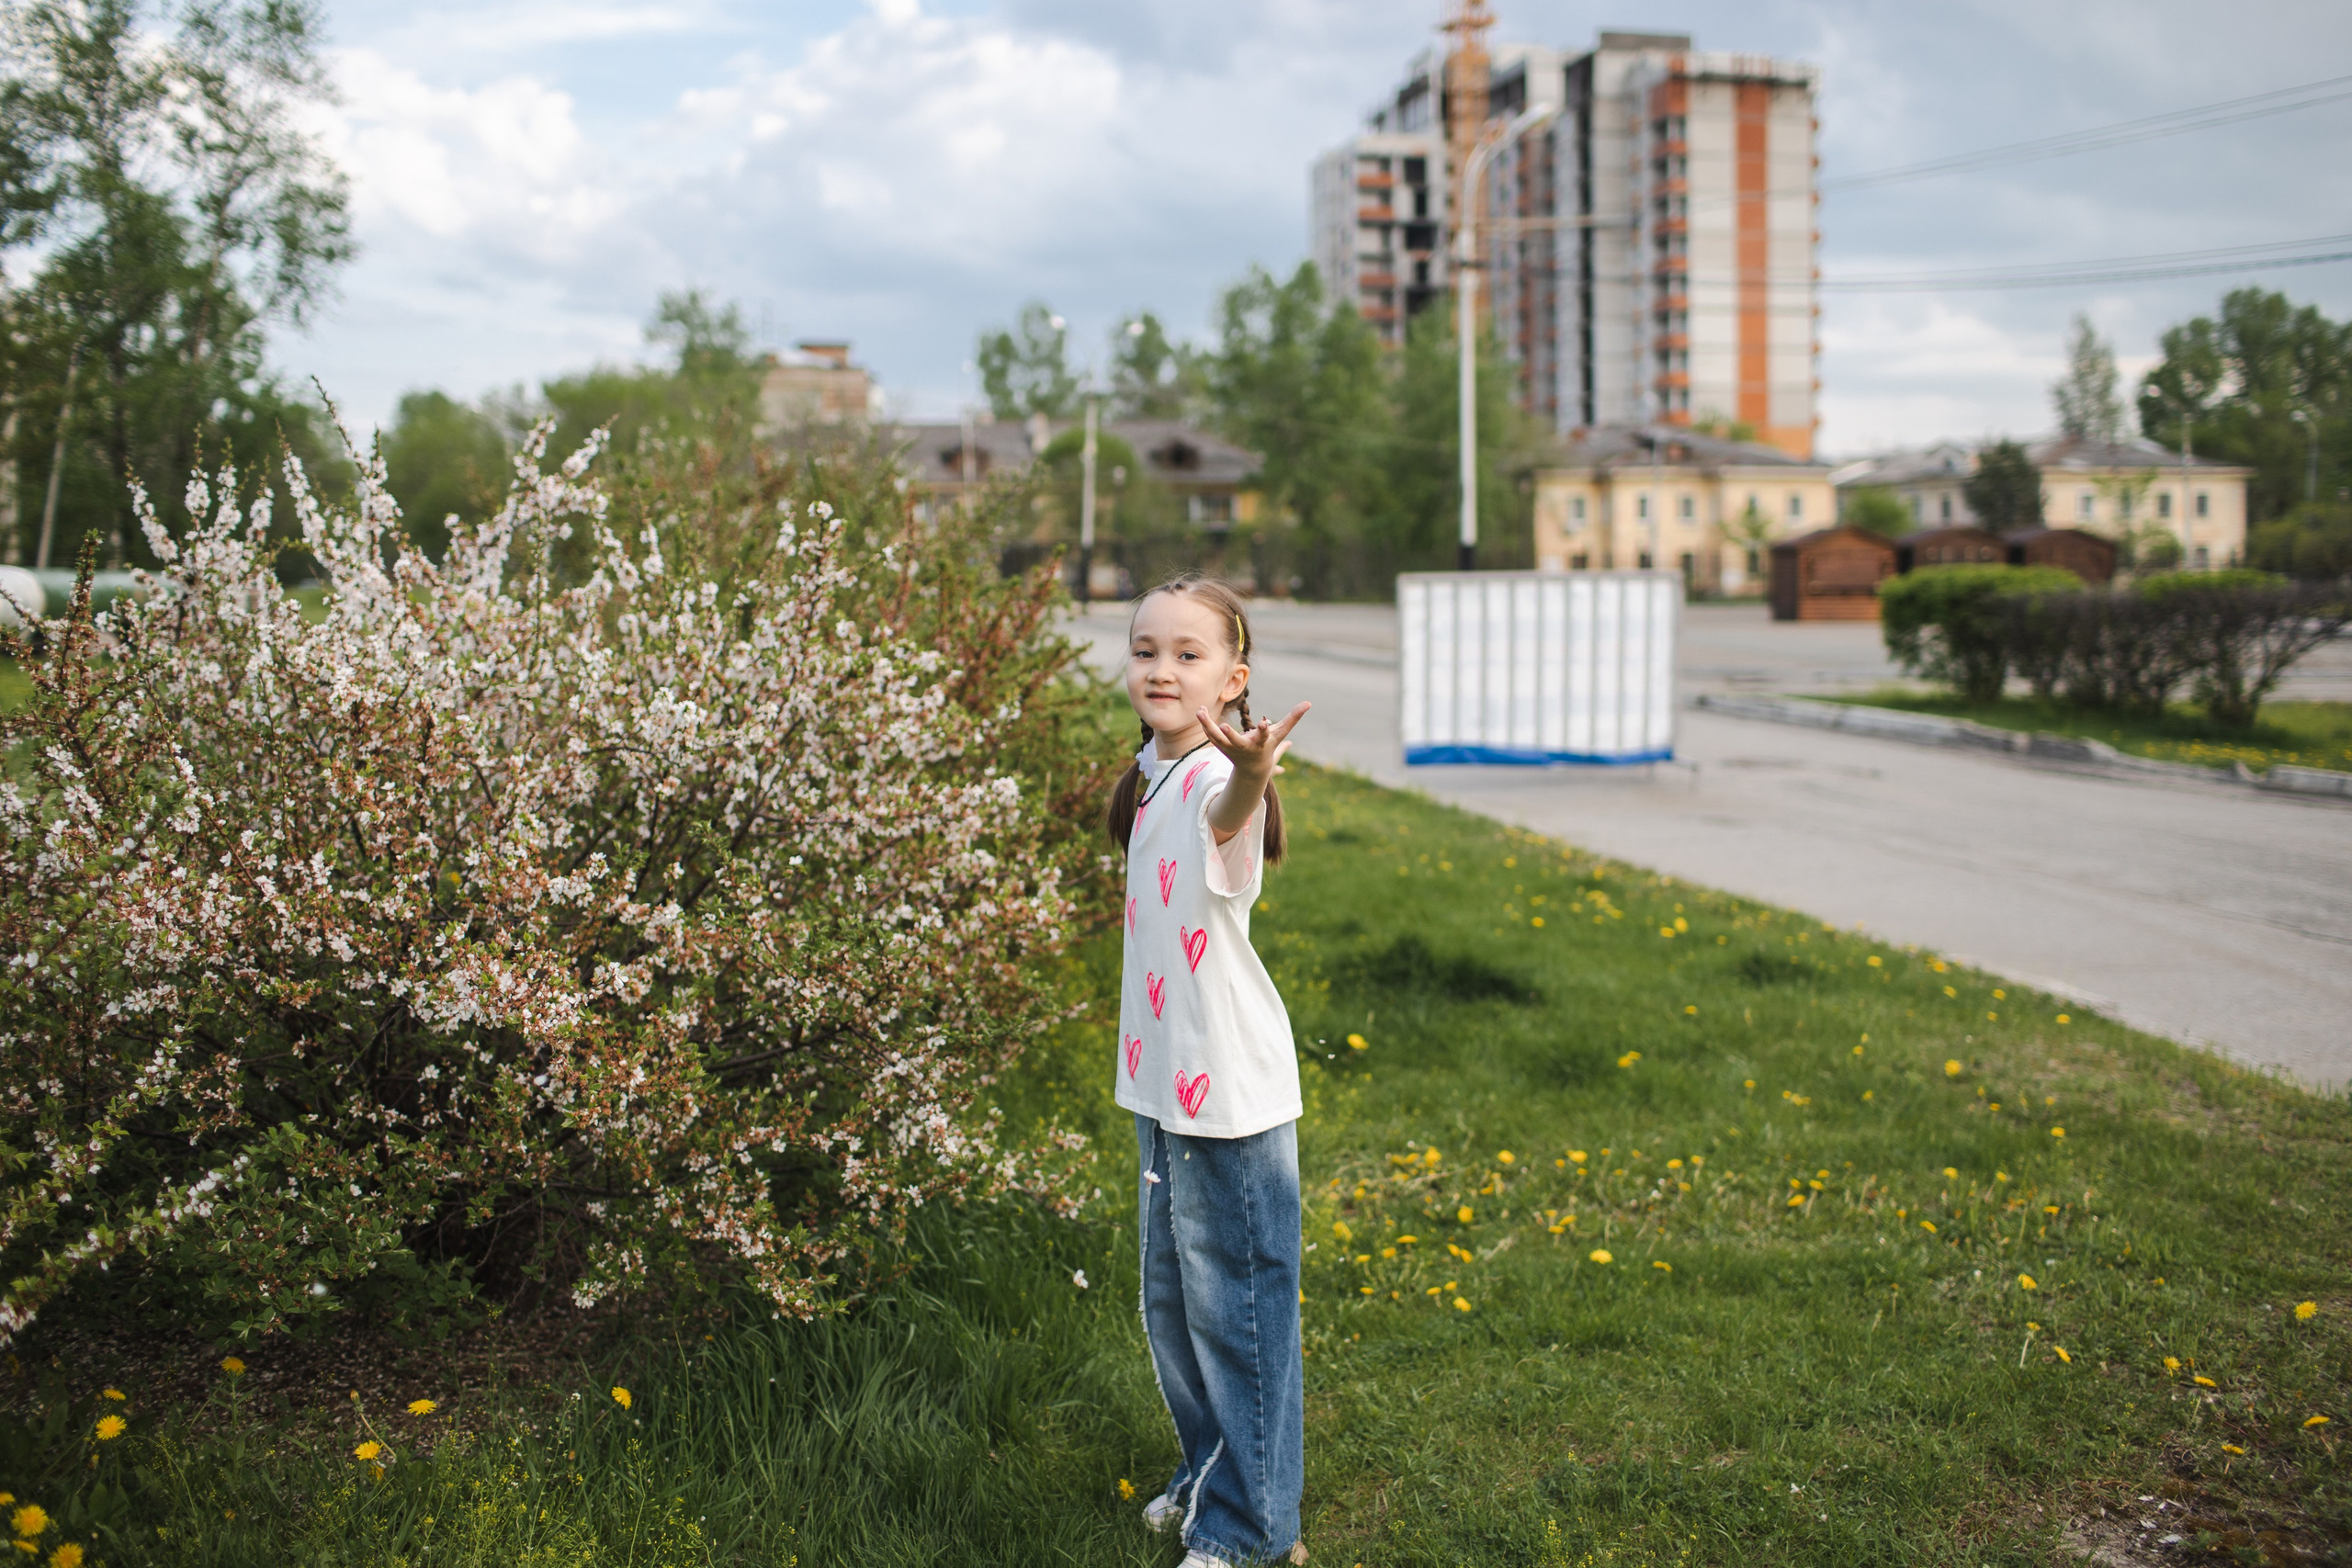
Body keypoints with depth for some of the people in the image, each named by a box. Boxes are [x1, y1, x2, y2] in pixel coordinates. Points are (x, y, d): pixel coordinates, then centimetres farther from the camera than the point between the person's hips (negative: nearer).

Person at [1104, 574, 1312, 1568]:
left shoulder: (1216, 776, -20)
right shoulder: (1157, 776, 7)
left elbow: (1229, 819, -48)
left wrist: (1250, 776, -66)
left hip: (1231, 1091, -9)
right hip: (1165, 1084, 9)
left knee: (1236, 1307, 2)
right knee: (1172, 1302, 21)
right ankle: (1209, 1475, 40)